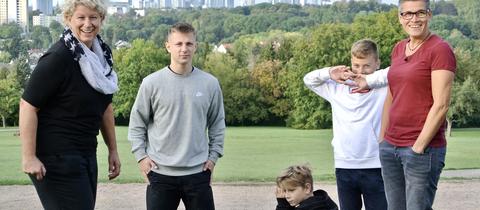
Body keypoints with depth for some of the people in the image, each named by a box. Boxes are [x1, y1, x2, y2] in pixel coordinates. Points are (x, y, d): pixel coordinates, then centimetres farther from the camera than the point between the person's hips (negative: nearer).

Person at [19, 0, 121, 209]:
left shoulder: (100, 56, 7)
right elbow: (28, 105, -18)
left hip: (86, 155, 8)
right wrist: (29, 157, -22)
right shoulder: (57, 58, -16)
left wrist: (113, 149, 16)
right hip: (56, 158, -8)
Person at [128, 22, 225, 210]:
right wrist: (141, 156, -2)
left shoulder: (210, 84, 1)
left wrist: (213, 156, 5)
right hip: (160, 172, -1)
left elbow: (217, 123, 11)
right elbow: (137, 123, 4)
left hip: (198, 172, 1)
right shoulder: (151, 83, -3)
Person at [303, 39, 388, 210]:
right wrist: (329, 73, -1)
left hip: (375, 168, -4)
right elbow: (308, 80, 19)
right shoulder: (337, 87, 10)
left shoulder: (385, 87, -2)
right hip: (344, 168, 4)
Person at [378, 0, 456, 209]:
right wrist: (382, 138, 15)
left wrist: (418, 146, -14)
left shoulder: (440, 50, -9)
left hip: (423, 148, -7)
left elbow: (441, 105, -14)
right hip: (390, 147, 7)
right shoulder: (398, 49, 13)